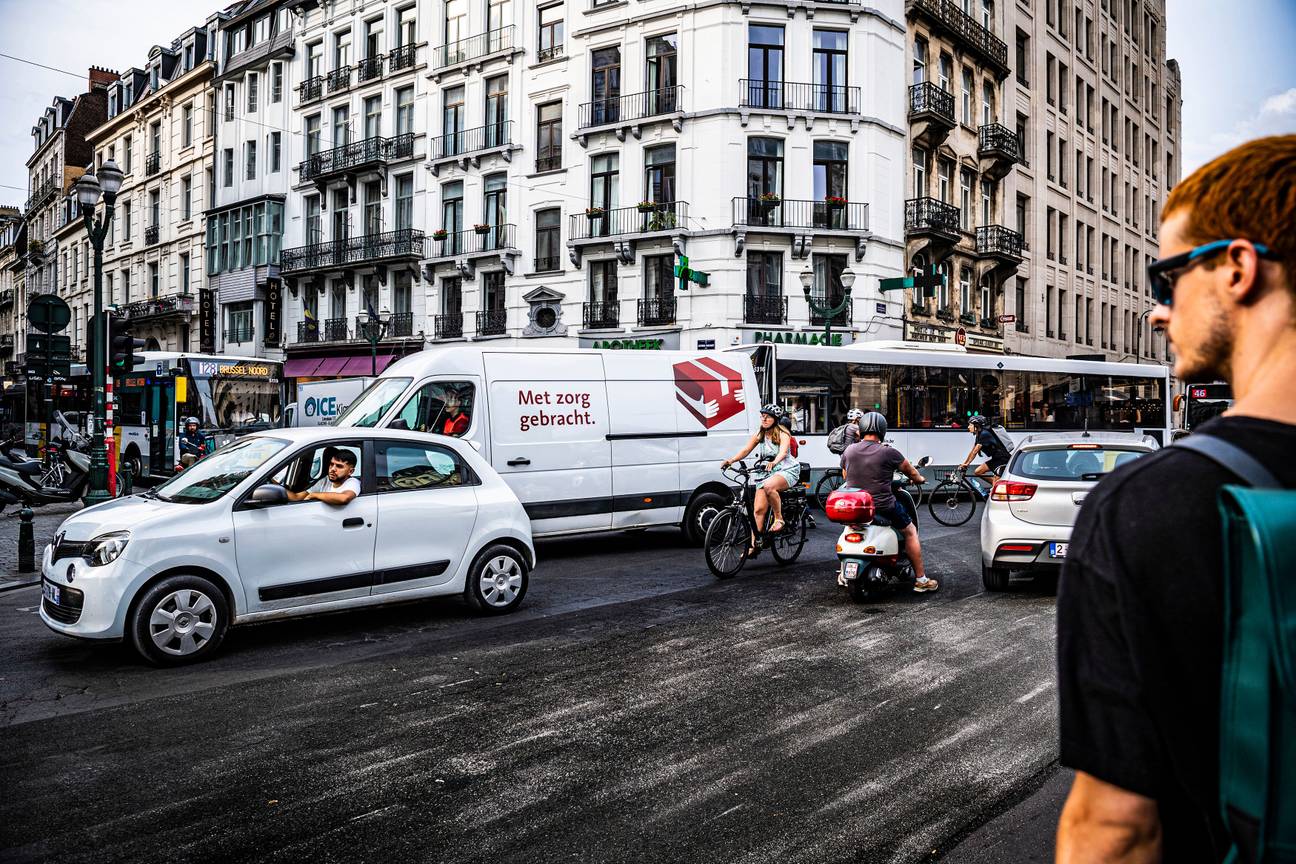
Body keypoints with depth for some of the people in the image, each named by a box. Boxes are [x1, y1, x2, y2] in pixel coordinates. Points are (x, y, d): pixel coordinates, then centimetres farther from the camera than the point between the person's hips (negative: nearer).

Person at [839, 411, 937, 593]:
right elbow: (911, 472, 5)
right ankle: (921, 580, 17)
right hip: (882, 507, -4)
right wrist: (919, 479, 28)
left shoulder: (848, 451, 1)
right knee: (910, 531, 16)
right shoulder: (889, 453, -10)